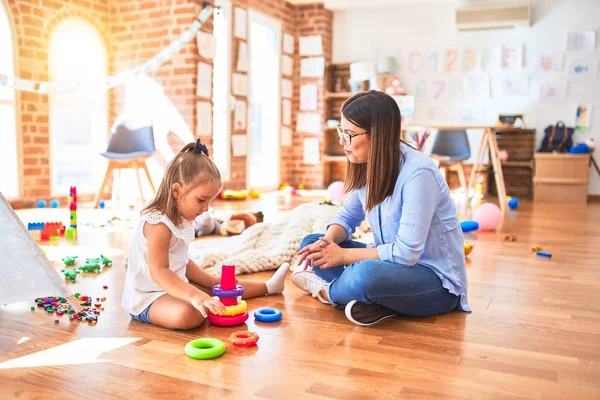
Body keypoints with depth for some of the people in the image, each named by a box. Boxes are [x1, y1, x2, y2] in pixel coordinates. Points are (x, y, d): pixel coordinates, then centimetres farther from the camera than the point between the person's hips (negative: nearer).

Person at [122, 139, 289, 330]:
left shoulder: (181, 221, 7)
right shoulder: (158, 224, -25)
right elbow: (158, 272, -33)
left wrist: (213, 281, 12)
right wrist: (195, 296, -43)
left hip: (173, 287, 10)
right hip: (147, 298, -10)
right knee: (188, 314, -38)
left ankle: (266, 287, 38)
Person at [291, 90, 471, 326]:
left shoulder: (418, 173, -25)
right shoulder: (366, 166, -2)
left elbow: (406, 252, -26)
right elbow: (347, 217, 9)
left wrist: (343, 255, -19)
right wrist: (328, 242, -13)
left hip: (436, 281, -8)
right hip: (396, 263, 8)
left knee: (366, 274, -38)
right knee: (310, 244, -1)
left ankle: (328, 291, -4)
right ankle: (375, 301, -17)